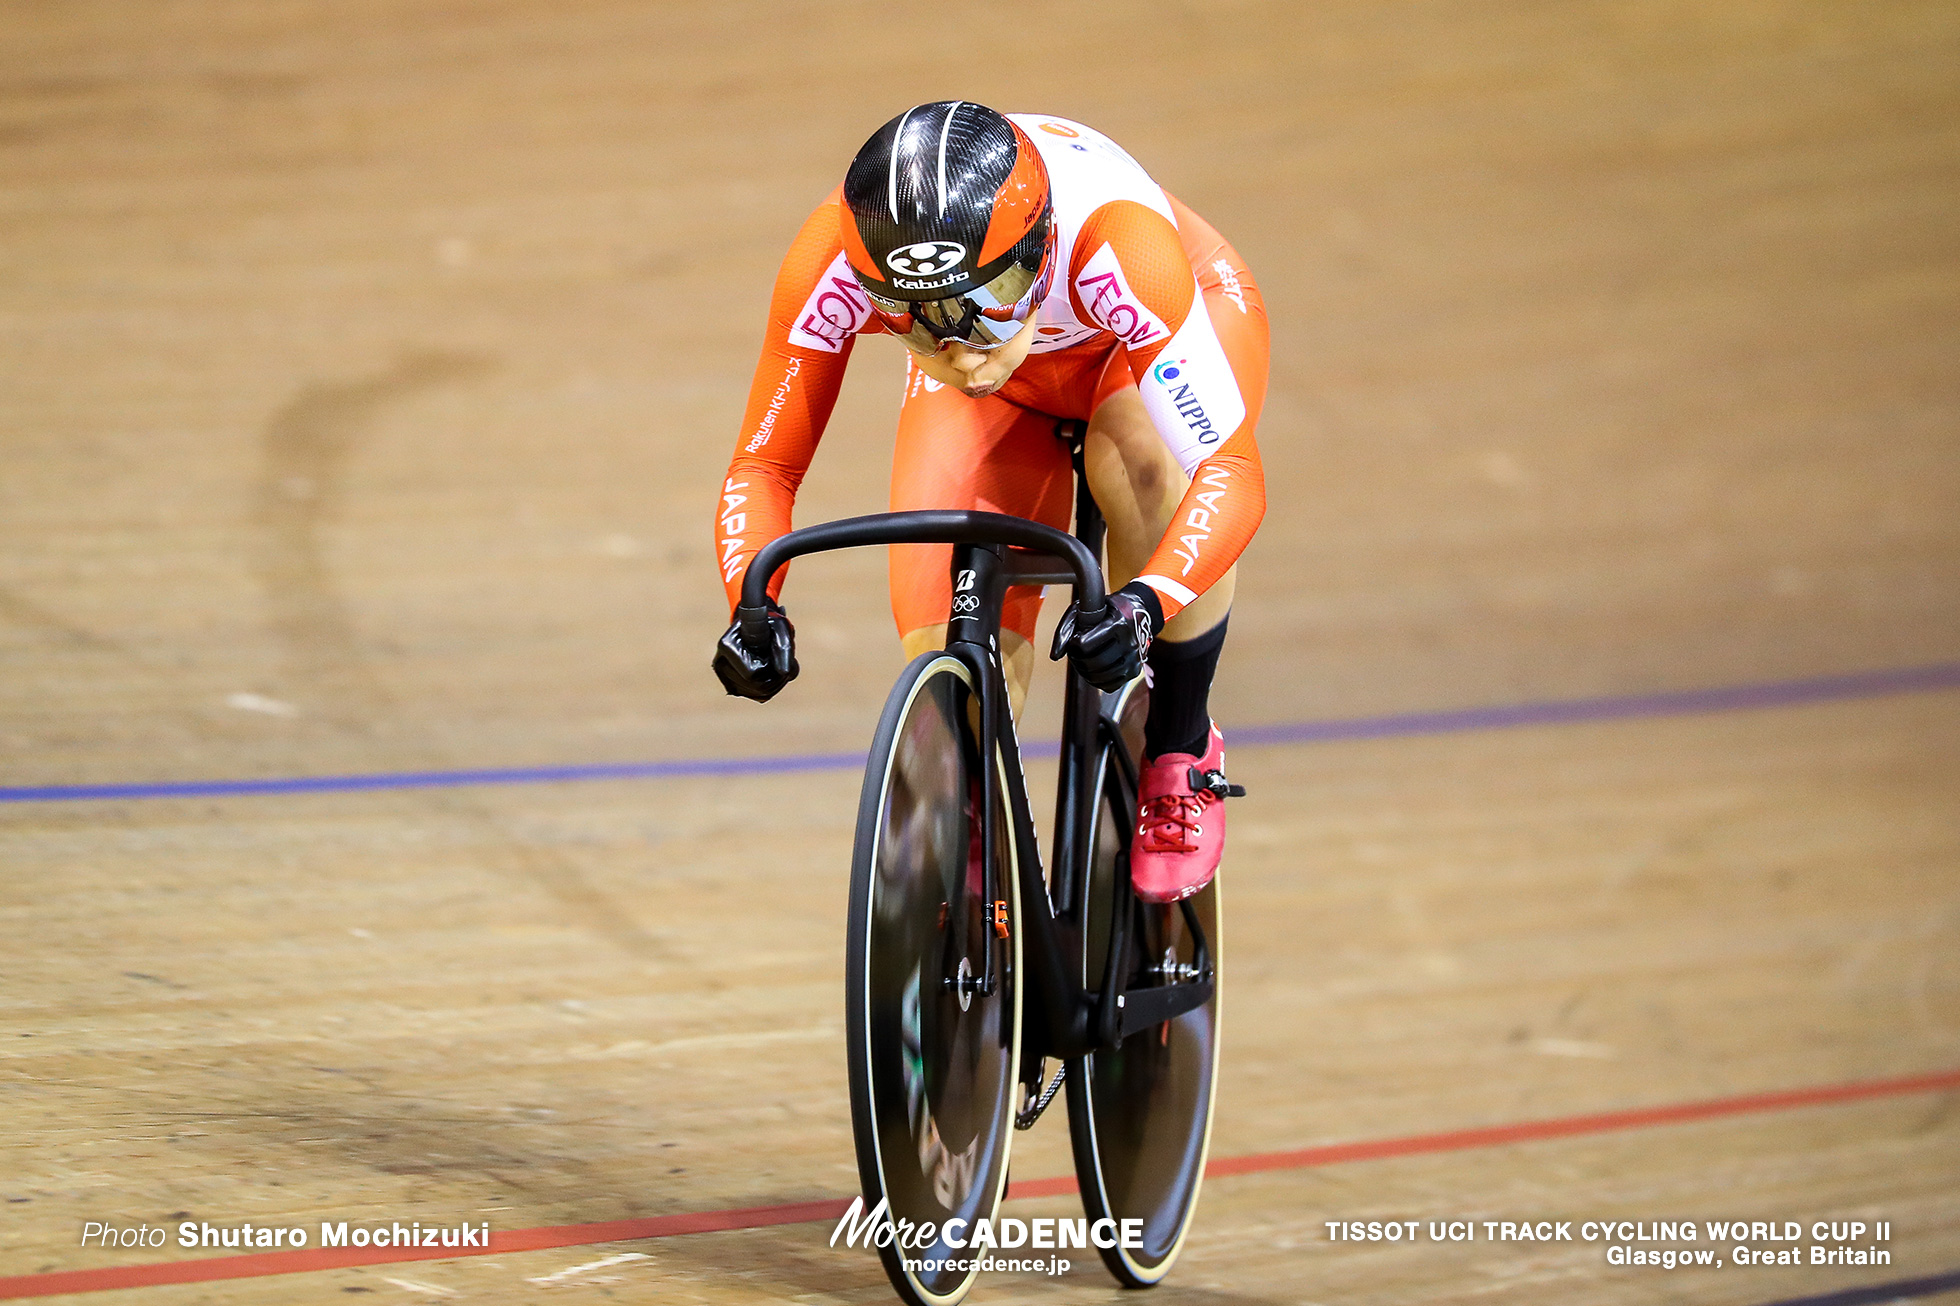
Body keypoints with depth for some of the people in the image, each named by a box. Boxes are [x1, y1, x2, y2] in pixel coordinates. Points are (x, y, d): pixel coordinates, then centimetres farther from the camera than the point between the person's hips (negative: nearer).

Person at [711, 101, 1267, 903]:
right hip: (1008, 392, 3)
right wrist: (753, 606, -46)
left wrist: (1144, 604, -64)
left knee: (1139, 459, -37)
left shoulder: (1117, 243, -44)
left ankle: (1181, 753, -14)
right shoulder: (832, 265, -36)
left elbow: (1228, 469, -47)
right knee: (949, 651, -16)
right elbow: (765, 465, -27)